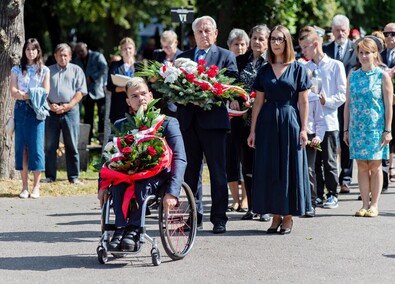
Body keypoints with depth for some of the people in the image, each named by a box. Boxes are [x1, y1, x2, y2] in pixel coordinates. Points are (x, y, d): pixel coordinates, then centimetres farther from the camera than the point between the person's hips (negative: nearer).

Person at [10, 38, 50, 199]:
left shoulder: (44, 70, 9)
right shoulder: (16, 70, 10)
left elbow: (46, 92, 2)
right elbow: (13, 92, 1)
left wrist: (24, 94, -12)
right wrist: (28, 96, -17)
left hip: (37, 110, -1)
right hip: (21, 109, 1)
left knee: (36, 147, -7)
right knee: (21, 146, 0)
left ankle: (36, 187, -3)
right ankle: (24, 187, 3)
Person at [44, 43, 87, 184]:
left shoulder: (76, 70, 9)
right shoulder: (49, 71, 14)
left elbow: (81, 91, 2)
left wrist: (68, 106, -9)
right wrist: (50, 105, -6)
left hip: (70, 110, -2)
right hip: (52, 110, 2)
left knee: (72, 145, -1)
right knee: (50, 145, 2)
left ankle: (74, 177, 3)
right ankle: (50, 176, 7)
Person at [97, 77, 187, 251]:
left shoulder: (168, 123, 1)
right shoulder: (120, 125, 12)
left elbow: (180, 159, -9)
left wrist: (172, 192, -24)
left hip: (157, 179, -3)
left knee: (143, 183, -37)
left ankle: (134, 230, -29)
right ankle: (120, 228, -31)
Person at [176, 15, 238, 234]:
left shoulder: (226, 56, 6)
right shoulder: (182, 57, 17)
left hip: (213, 120, -4)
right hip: (187, 121, 4)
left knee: (217, 171, -3)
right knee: (190, 172, 7)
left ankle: (219, 218, 0)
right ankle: (194, 217, 15)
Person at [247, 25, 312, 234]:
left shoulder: (298, 69, 1)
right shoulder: (264, 71, 8)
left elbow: (303, 102, -1)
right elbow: (258, 102, 8)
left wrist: (303, 129, -7)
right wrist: (253, 130, 3)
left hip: (290, 122, -3)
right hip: (267, 122, 3)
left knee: (289, 167, 1)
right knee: (269, 168, 3)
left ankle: (288, 216, 8)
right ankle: (276, 216, 11)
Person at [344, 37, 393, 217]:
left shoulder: (382, 76, -2)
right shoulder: (353, 76, 8)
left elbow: (388, 105, -3)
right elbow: (348, 104, 11)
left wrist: (387, 130, -8)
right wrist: (346, 129, 8)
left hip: (376, 127, -3)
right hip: (357, 127, 3)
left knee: (375, 165, 1)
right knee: (361, 166, 4)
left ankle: (374, 204, 8)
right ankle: (365, 204, 9)